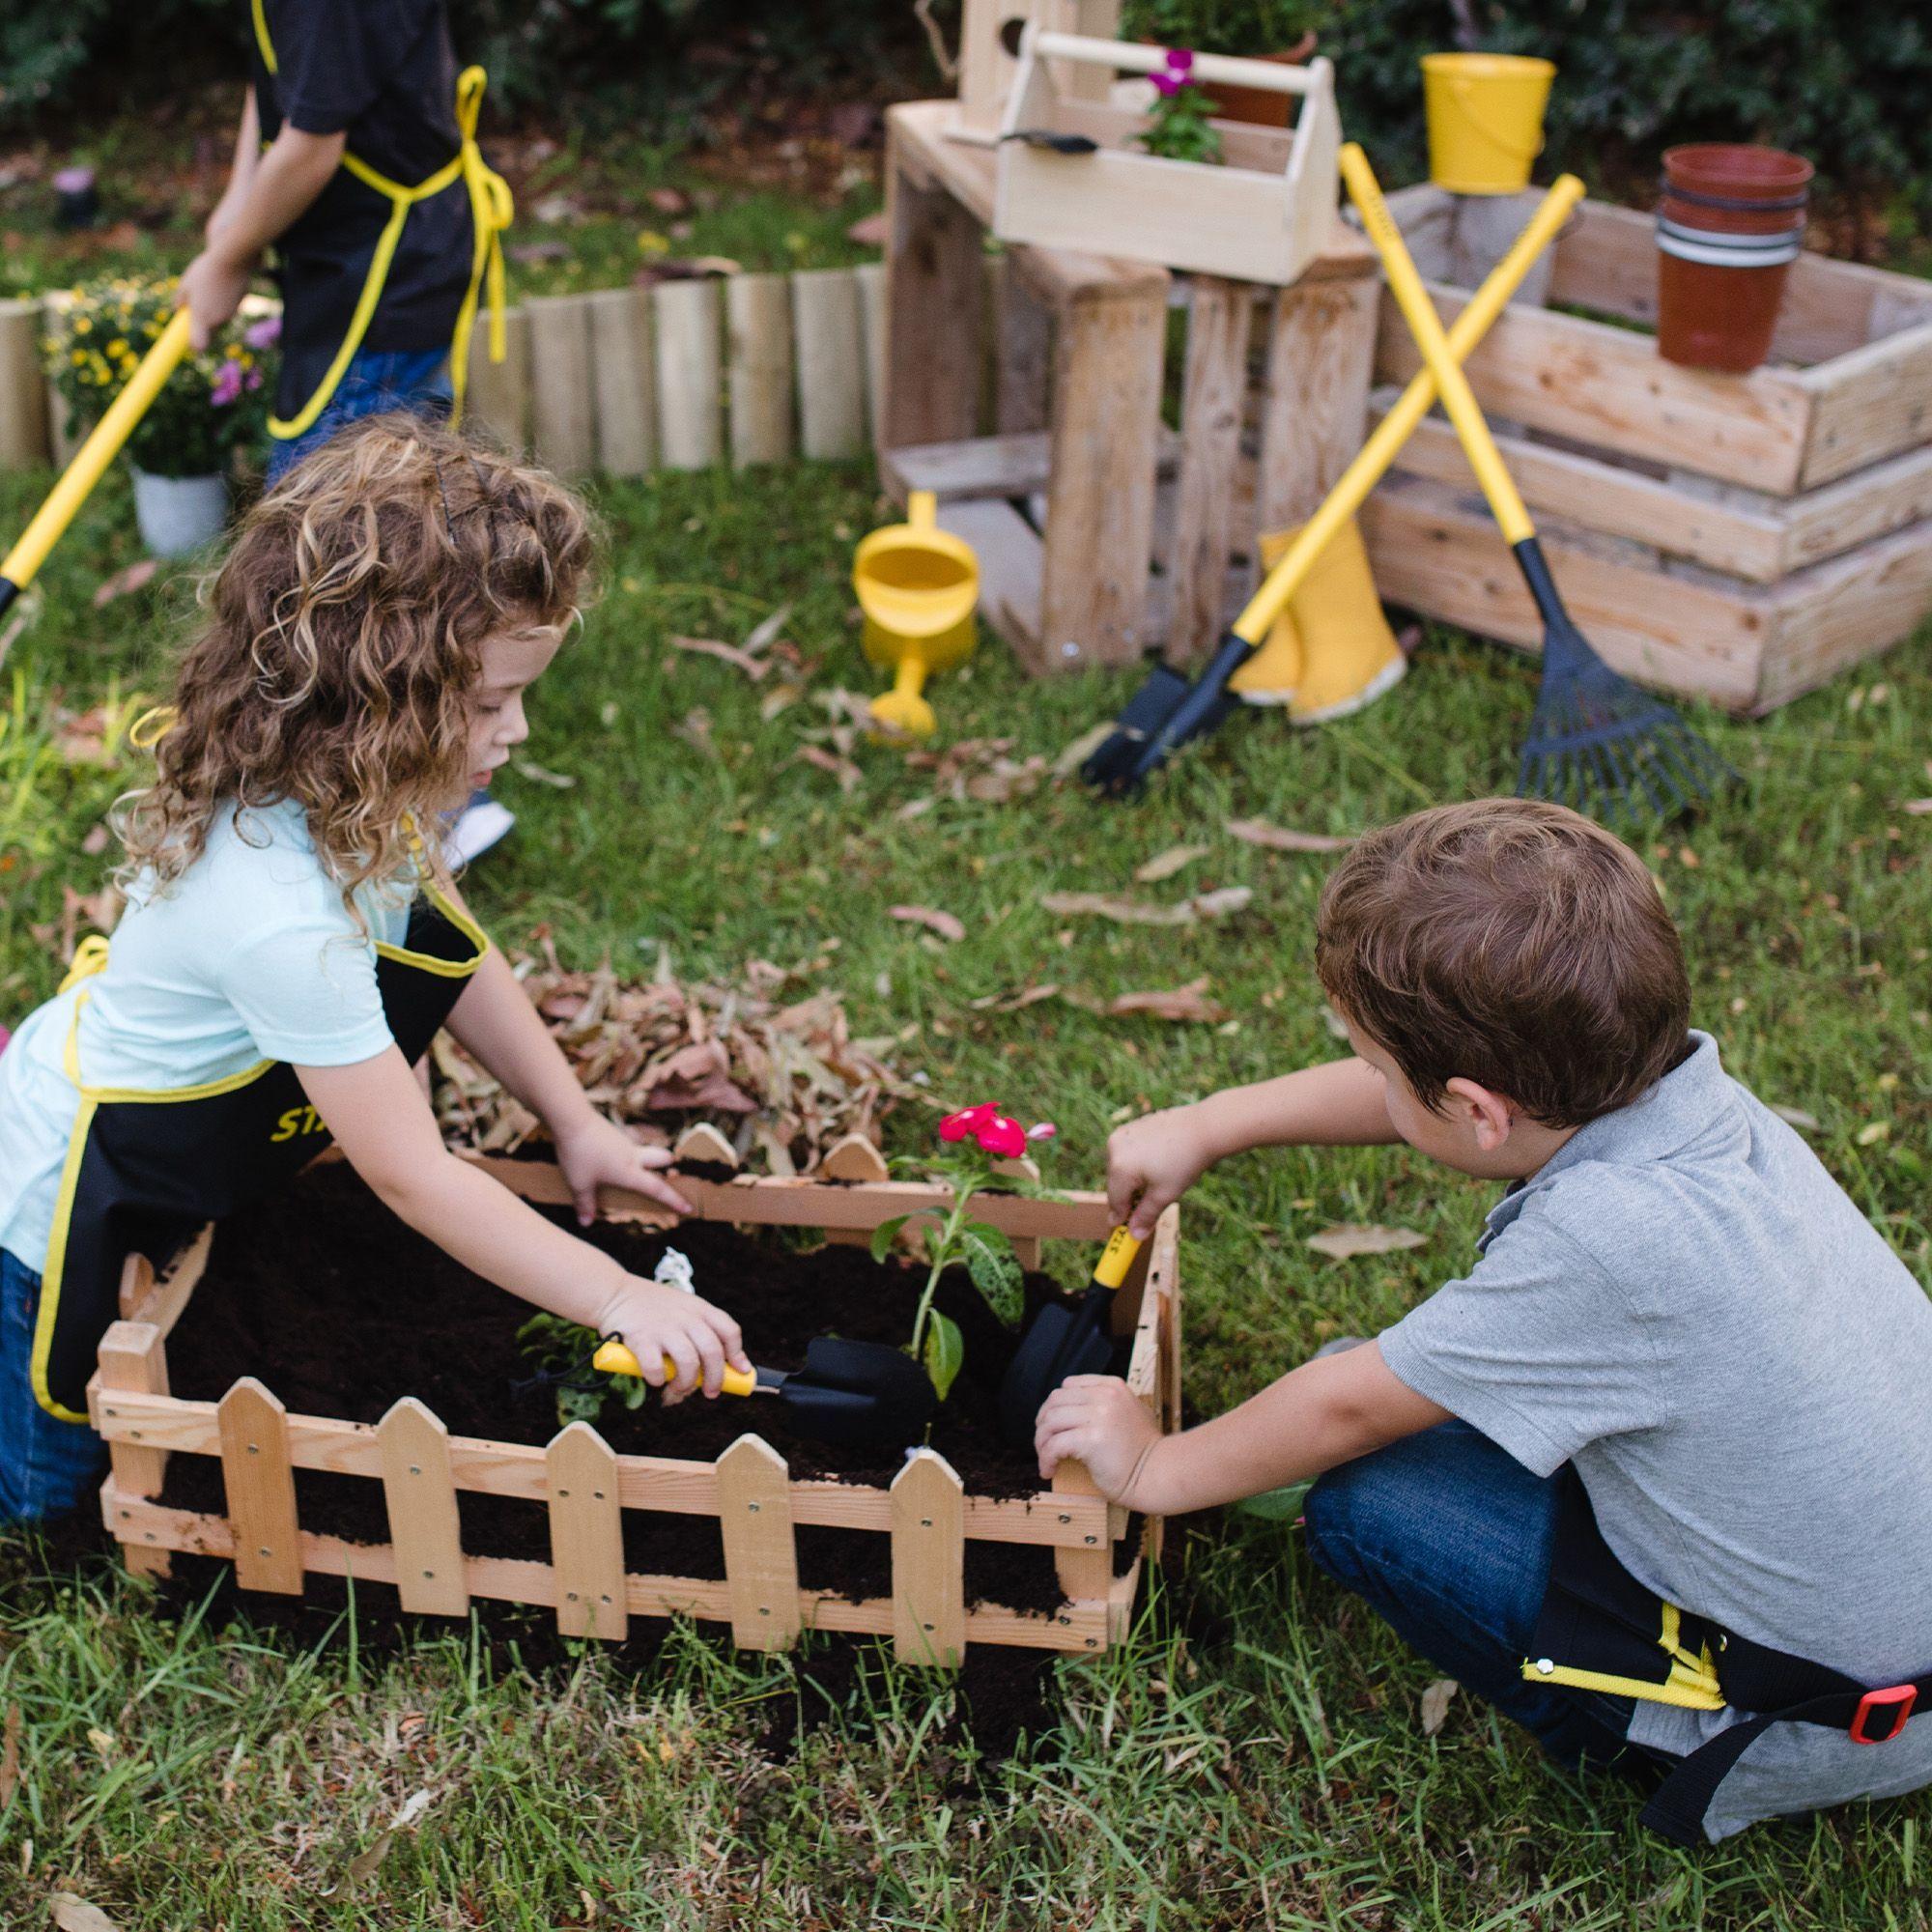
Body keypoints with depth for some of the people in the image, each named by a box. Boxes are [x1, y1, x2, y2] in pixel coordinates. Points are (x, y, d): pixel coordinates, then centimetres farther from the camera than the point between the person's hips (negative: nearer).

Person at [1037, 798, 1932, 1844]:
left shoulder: (1613, 1239, -33)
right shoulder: (1652, 1069, -12)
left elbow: (1344, 1410, -18)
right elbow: (1416, 1093, 9)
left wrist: (1153, 1467, -1)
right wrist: (1206, 1125, 15)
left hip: (1841, 1725, -8)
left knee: (1363, 1496, -9)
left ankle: (1678, 1748, 5)